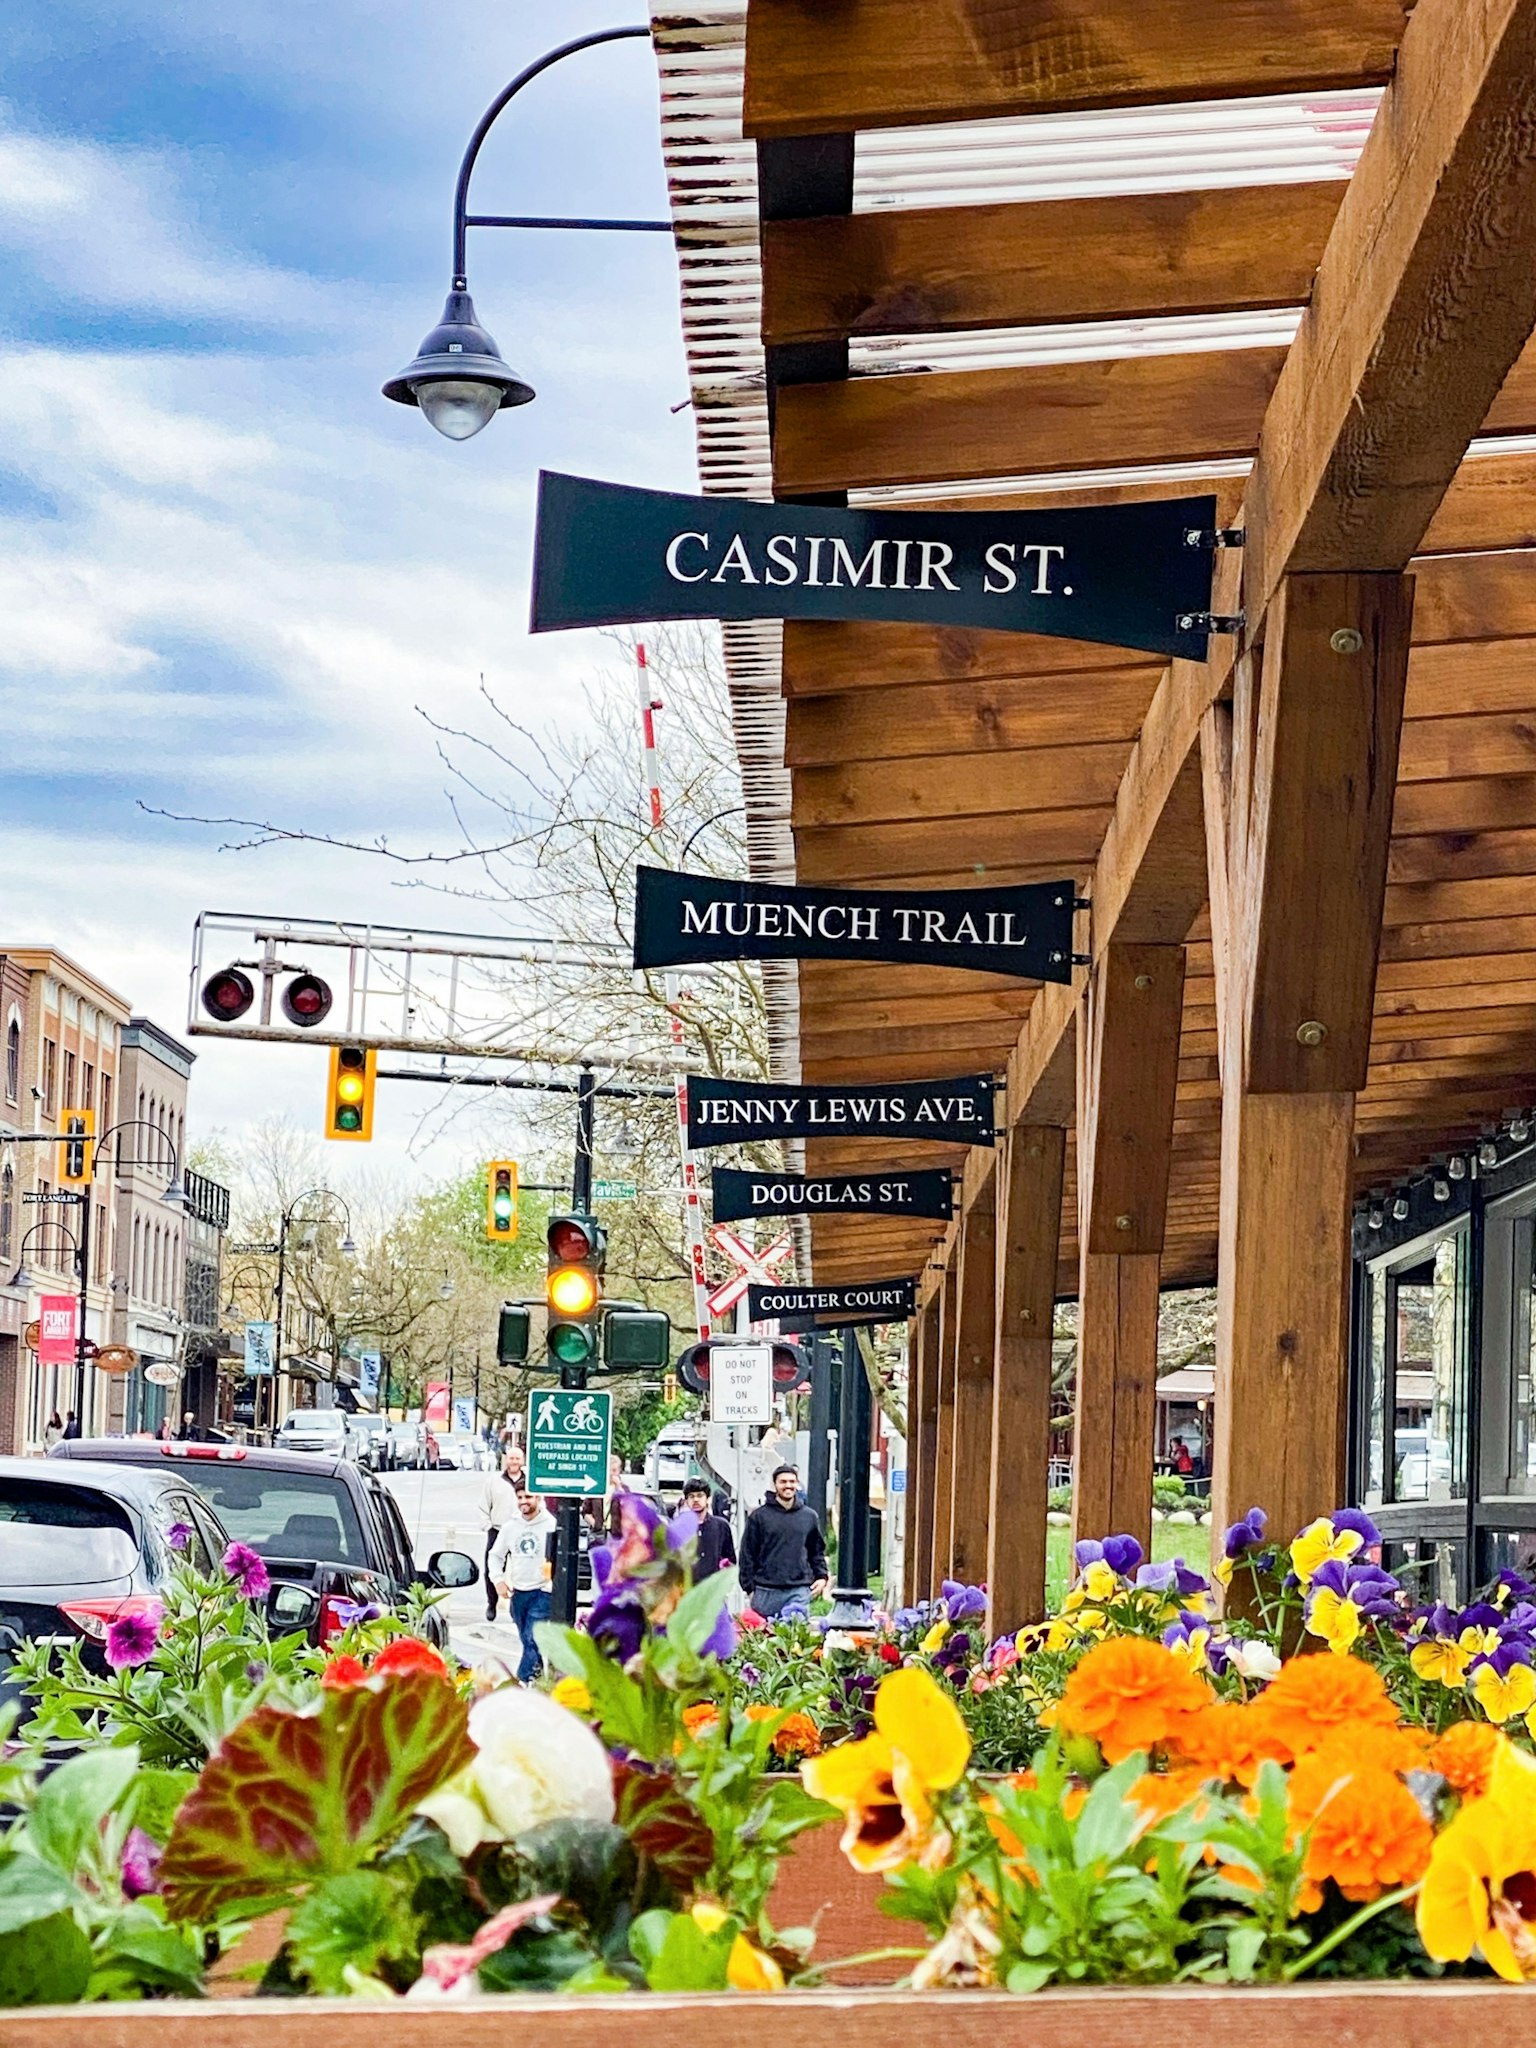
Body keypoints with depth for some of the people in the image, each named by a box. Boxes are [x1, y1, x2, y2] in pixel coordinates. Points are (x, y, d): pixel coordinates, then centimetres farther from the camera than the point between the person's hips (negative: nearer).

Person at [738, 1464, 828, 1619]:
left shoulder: (809, 1516, 13)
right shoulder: (759, 1516, 4)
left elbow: (818, 1551, 20)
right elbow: (747, 1554, 3)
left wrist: (821, 1576, 6)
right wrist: (749, 1587, -2)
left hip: (799, 1591, 1)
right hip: (766, 1592, -1)